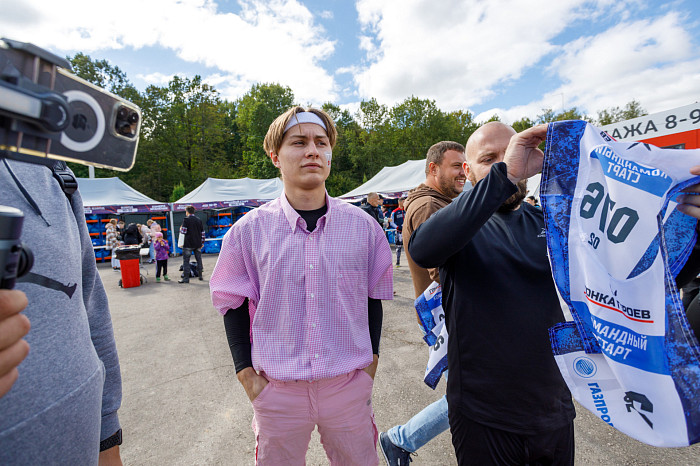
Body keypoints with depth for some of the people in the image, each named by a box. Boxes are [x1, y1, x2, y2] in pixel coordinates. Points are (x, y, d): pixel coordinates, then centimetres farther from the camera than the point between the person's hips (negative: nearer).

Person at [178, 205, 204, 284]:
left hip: (188, 244, -5)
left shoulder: (186, 219, -7)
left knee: (186, 261, 1)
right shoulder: (199, 220, 9)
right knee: (199, 260, 12)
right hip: (198, 244, 5)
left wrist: (180, 229, 10)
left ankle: (186, 278, 1)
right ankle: (200, 276, 18)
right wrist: (202, 243, 19)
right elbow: (202, 232, 11)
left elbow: (183, 231, -13)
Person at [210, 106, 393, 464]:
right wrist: (246, 374, -1)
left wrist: (371, 360, 4)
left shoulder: (363, 225, -6)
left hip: (350, 385, 1)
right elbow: (234, 304, 1)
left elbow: (373, 297, 4)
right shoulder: (249, 229, -8)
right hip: (276, 390, 0)